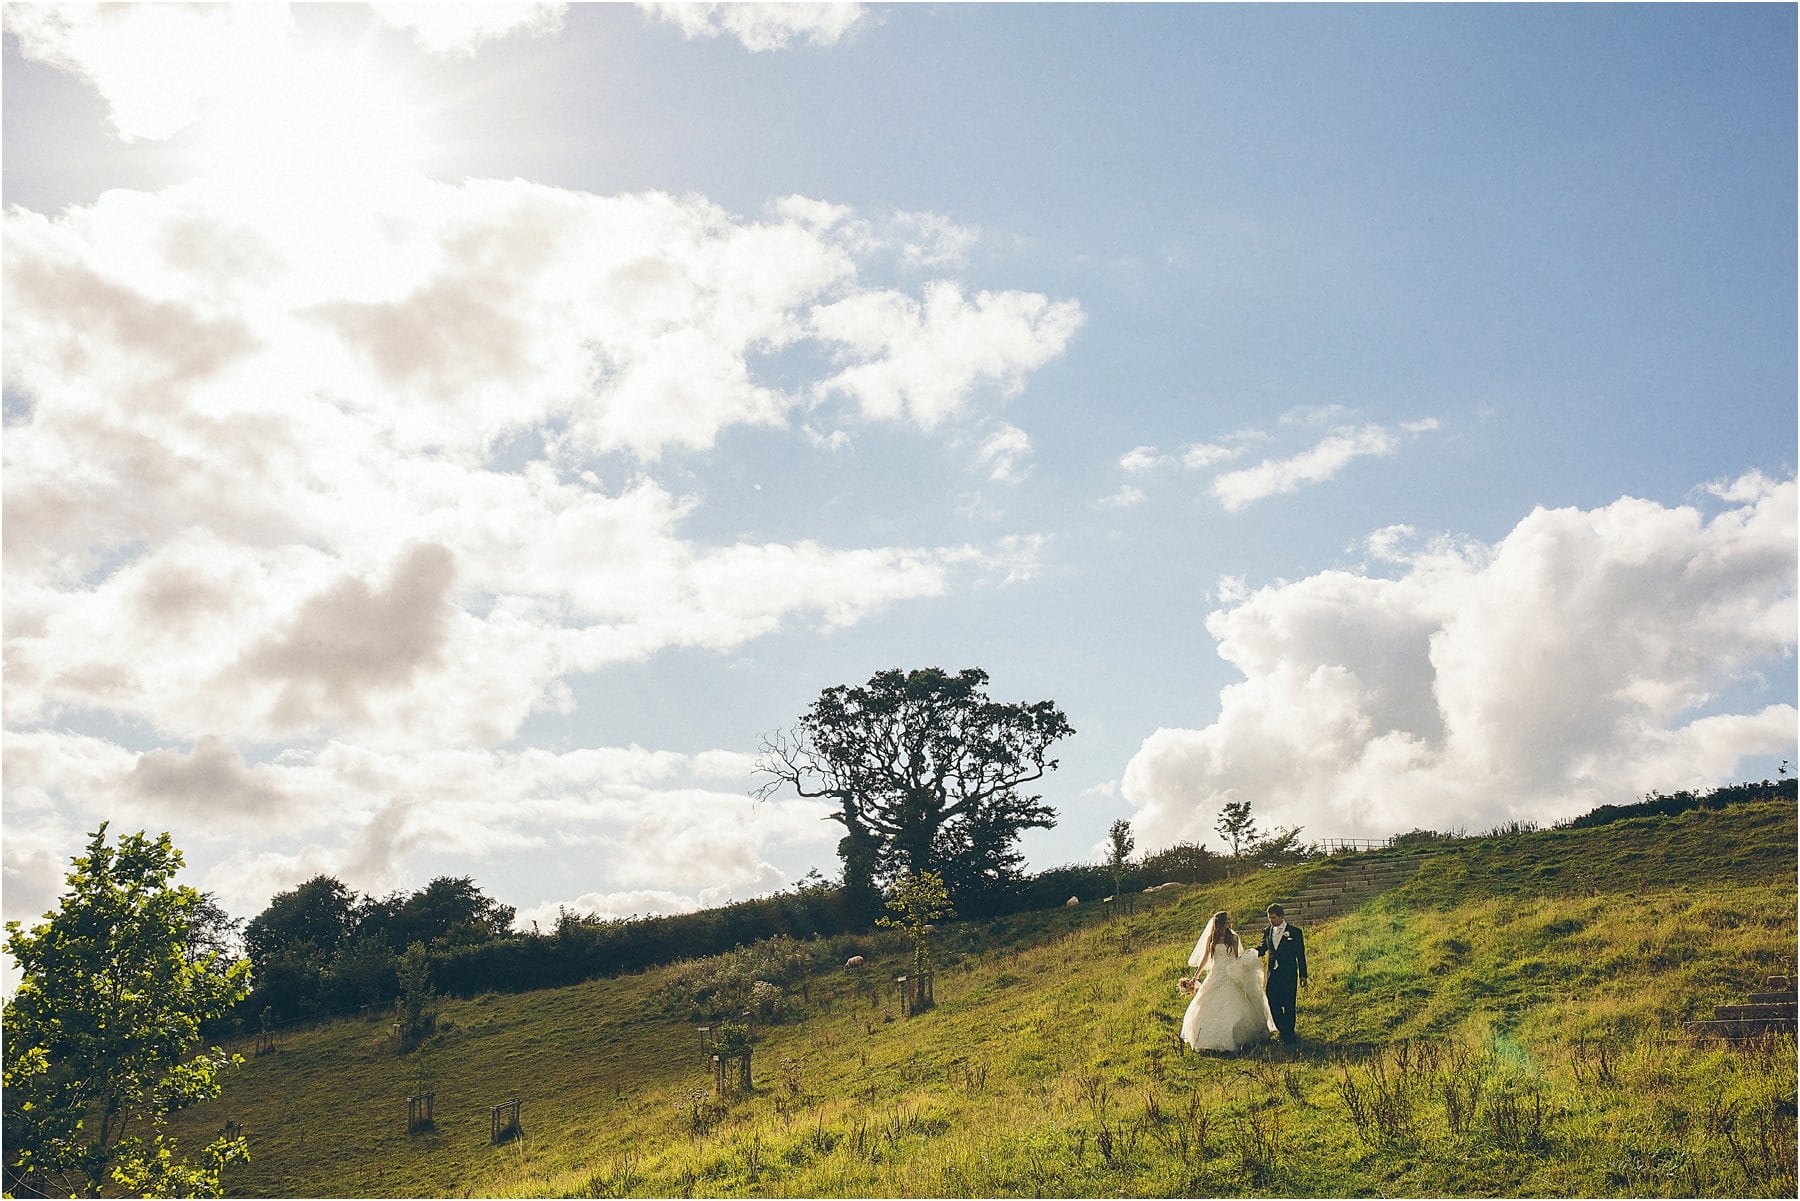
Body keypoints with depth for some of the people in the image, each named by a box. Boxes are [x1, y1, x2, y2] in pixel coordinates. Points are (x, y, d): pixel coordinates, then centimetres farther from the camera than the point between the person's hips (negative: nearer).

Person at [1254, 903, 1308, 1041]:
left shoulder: (1294, 931, -5)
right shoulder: (1267, 931, 7)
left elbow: (1300, 954, -2)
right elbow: (1263, 948, 16)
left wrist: (1303, 975, -3)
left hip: (1289, 973, -4)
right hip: (1273, 972, 4)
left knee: (1288, 1003, 1)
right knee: (1273, 1002, 4)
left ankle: (1289, 1033, 13)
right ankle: (1283, 1031, 19)